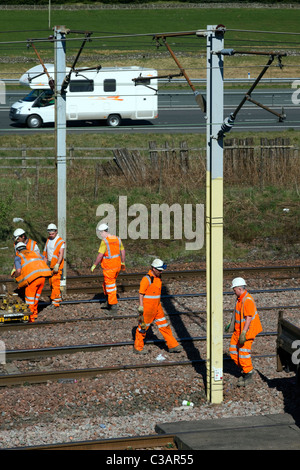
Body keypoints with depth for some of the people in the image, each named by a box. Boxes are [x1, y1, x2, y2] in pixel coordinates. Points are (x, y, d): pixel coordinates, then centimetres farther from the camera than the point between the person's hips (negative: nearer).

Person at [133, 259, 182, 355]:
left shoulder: (158, 277, 7)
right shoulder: (146, 279, -19)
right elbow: (141, 294, -16)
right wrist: (140, 307, -17)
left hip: (157, 307, 8)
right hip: (147, 308, -8)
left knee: (164, 326, 8)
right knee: (143, 327, 4)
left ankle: (172, 345, 12)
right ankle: (137, 348, 17)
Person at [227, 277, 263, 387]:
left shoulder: (248, 300, -22)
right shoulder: (240, 298, 9)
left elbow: (248, 318, -26)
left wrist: (243, 333, -29)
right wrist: (231, 324, 31)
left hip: (247, 331, -10)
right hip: (238, 330, 10)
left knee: (243, 353, -5)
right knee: (233, 352, 11)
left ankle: (248, 373, 11)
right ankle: (245, 370, 24)